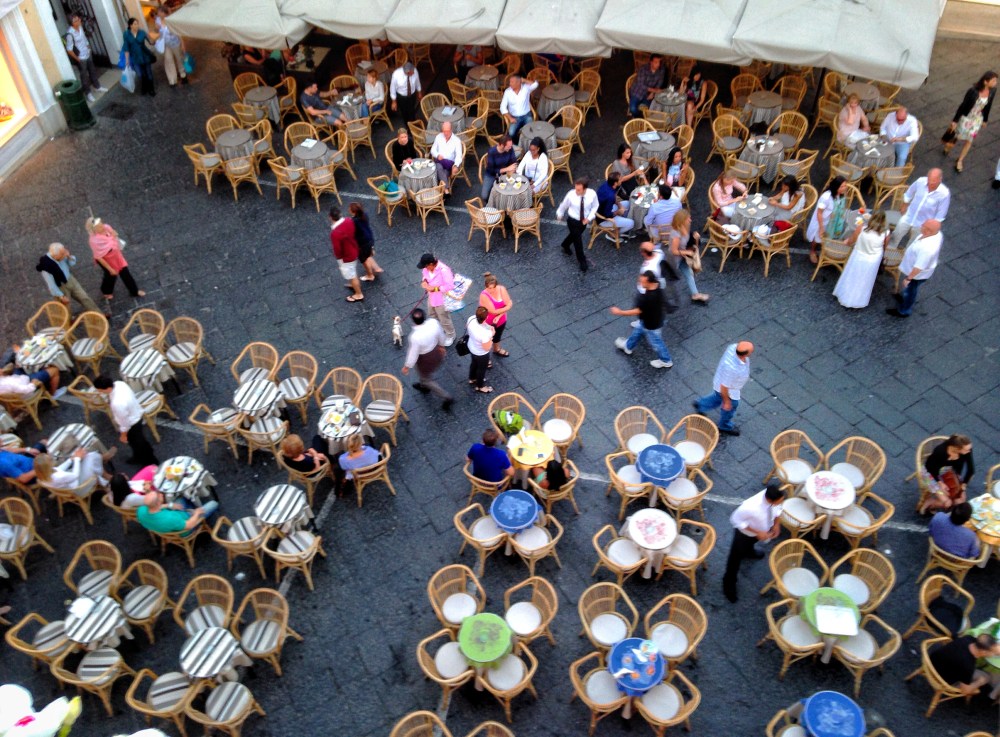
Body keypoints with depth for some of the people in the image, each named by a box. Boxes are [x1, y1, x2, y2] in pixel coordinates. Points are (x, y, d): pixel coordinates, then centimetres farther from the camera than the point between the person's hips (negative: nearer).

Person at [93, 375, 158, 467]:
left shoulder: (117, 403, -44)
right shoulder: (119, 384, -20)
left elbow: (124, 421, -27)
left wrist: (123, 434, -8)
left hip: (132, 424, -8)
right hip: (136, 415, 8)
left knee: (137, 443, 20)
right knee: (137, 440, 33)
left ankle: (151, 463, 44)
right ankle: (139, 457, 60)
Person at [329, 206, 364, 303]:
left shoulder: (335, 233, -38)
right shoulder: (349, 221, -18)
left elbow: (337, 250, -27)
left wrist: (338, 257, -6)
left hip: (346, 257, -7)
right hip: (354, 251, 7)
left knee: (351, 275, 17)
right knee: (353, 271, 33)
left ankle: (359, 295, 37)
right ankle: (355, 285, 58)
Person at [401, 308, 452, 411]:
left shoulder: (415, 337, -41)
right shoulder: (434, 322, -26)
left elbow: (413, 354, -25)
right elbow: (441, 336, -5)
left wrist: (407, 366, -6)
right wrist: (441, 345, 17)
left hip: (425, 359, -6)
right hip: (436, 352, 6)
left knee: (426, 379, 25)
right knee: (425, 374, 36)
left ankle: (446, 397, 30)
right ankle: (423, 386, 66)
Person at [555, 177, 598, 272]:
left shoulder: (592, 194, -25)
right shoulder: (571, 194, -29)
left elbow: (594, 206, -5)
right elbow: (564, 205, -8)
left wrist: (589, 218, -18)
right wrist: (559, 214, 10)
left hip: (584, 220, 3)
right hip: (573, 220, -3)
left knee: (575, 235, 27)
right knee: (578, 239, 3)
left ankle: (565, 246, 60)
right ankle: (582, 261, 25)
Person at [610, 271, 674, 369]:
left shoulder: (649, 298, -45)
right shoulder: (656, 285, -21)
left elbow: (637, 311, -32)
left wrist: (620, 312, -24)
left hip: (651, 325, -9)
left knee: (655, 343, 18)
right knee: (638, 331, 33)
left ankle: (666, 361, 44)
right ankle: (628, 346, 60)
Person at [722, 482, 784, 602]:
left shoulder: (774, 495, -32)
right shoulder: (750, 507, -48)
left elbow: (777, 507, -6)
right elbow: (736, 520, -28)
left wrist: (777, 524, -16)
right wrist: (757, 532, -29)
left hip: (762, 528, 5)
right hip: (745, 532, -5)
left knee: (751, 542, 39)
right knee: (736, 558, 18)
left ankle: (749, 551, 75)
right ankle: (728, 583, 44)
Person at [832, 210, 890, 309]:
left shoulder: (862, 227, -21)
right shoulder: (885, 233, -18)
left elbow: (849, 242, -10)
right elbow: (884, 248, -1)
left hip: (858, 258, -1)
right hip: (872, 262, 1)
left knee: (851, 279, 21)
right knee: (864, 283, 21)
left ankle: (845, 298, 37)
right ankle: (858, 302, 38)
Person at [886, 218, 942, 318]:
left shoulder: (927, 248, -45)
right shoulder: (936, 233, -18)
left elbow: (919, 267, -33)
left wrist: (908, 278, -20)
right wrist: (908, 251, 19)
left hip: (917, 274, -7)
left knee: (910, 290, 19)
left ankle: (904, 311, 44)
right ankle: (905, 297, 62)